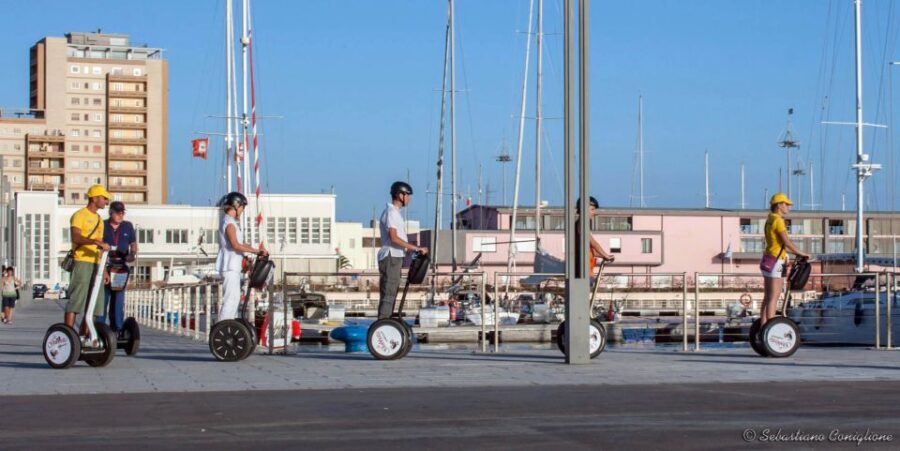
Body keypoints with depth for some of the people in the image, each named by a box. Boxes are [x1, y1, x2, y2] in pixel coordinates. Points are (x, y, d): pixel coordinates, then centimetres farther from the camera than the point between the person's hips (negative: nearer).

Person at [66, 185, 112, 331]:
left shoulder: (99, 219, 22)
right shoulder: (80, 215, -4)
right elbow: (76, 237, -21)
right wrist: (96, 241, -33)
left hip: (95, 264, 8)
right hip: (82, 263, -8)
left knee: (93, 304, 7)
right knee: (76, 301, -12)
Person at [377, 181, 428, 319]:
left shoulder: (394, 212, 18)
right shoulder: (391, 212, -13)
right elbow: (394, 238, -22)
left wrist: (414, 249, 17)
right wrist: (416, 248, -20)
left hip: (395, 257, 10)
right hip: (391, 257, -10)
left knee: (390, 294, 11)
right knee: (388, 294, -11)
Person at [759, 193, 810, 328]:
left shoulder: (770, 220, 16)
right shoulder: (778, 220, -13)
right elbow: (787, 242, -16)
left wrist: (796, 253, 22)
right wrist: (802, 253, -5)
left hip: (768, 260, 10)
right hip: (775, 262, -10)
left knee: (767, 298, 11)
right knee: (773, 298, -9)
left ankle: (763, 327, 12)